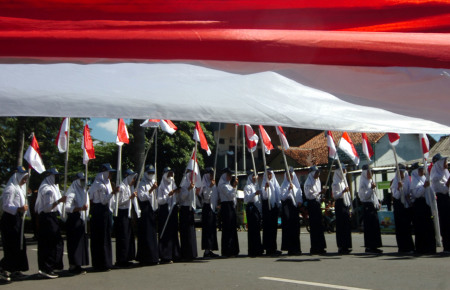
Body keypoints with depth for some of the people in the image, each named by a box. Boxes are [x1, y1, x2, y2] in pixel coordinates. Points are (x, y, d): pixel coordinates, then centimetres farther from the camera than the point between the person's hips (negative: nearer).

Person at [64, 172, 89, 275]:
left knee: (82, 242, 7)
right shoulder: (72, 191, -9)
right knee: (74, 243, -6)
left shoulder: (83, 191, 17)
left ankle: (78, 265, 13)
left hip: (82, 219, 8)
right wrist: (80, 208, -29)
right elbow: (67, 207, -20)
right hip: (73, 220, -8)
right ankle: (72, 266, 1)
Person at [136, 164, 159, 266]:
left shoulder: (154, 183, 18)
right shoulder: (142, 184, -3)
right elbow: (141, 197, -15)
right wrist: (151, 190, -19)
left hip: (153, 211, 7)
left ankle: (153, 257, 16)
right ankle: (144, 258, -2)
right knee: (146, 235, -7)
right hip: (145, 212, -7)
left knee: (153, 234, 9)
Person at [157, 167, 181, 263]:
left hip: (173, 211, 6)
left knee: (173, 233, 7)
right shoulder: (162, 187, -3)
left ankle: (173, 255, 14)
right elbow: (159, 200, -10)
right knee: (165, 234, -7)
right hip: (164, 211, -6)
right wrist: (169, 195, -18)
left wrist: (177, 193, 0)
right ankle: (165, 257, -4)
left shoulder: (173, 185, 15)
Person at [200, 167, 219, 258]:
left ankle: (210, 250, 11)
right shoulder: (205, 185, -7)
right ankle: (206, 251, -9)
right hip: (207, 207, -8)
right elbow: (206, 196, -22)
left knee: (212, 229, 7)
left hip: (213, 208, 8)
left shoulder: (214, 185, 18)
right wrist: (210, 187, -28)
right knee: (207, 229, -10)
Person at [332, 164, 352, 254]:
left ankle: (346, 247, 14)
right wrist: (343, 192, -32)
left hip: (346, 206, 8)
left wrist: (349, 208, 20)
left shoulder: (343, 182, 19)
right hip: (340, 206, -8)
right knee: (341, 226, -7)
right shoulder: (336, 183, -8)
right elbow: (335, 196, -16)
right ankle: (341, 247, -3)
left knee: (347, 226, 8)